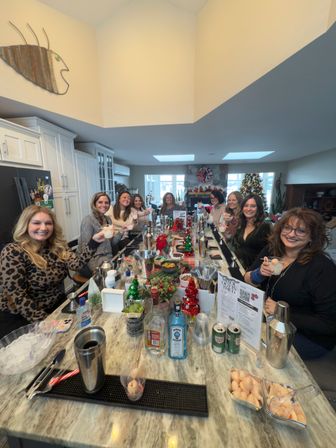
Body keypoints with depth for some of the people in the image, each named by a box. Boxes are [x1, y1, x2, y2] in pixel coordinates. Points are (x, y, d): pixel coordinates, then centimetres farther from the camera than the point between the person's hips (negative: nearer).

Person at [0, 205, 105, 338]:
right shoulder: (12, 252, -19)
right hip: (19, 317, -4)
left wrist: (94, 242, -34)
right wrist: (45, 321, -22)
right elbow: (17, 296, -20)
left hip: (56, 306, 5)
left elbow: (76, 264, -20)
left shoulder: (57, 246, -5)